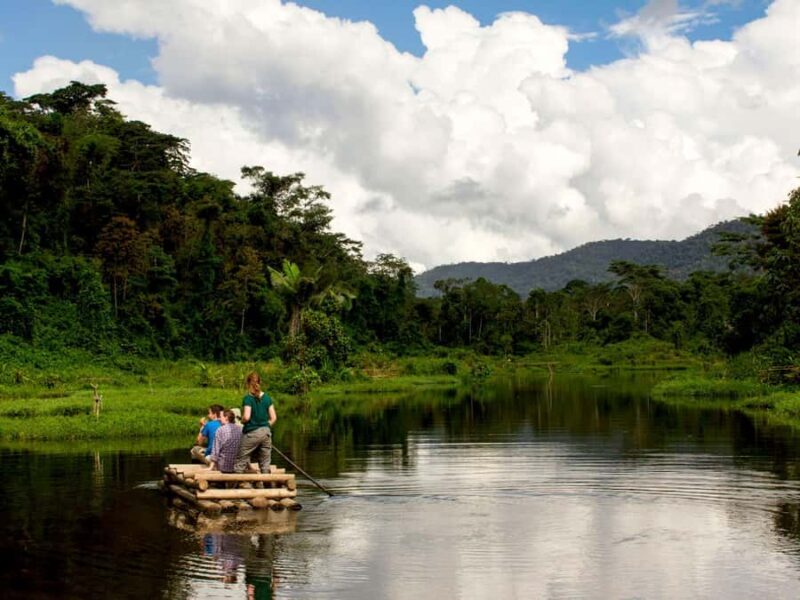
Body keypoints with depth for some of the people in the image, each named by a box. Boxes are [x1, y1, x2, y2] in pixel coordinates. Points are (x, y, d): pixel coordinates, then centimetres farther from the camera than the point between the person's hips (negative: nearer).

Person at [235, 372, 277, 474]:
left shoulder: (248, 398, -10)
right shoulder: (267, 398, 4)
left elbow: (246, 417, -19)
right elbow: (273, 417, 3)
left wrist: (242, 420, 2)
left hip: (251, 433, -4)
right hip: (266, 432, 4)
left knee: (241, 462, 5)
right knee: (265, 464, 9)